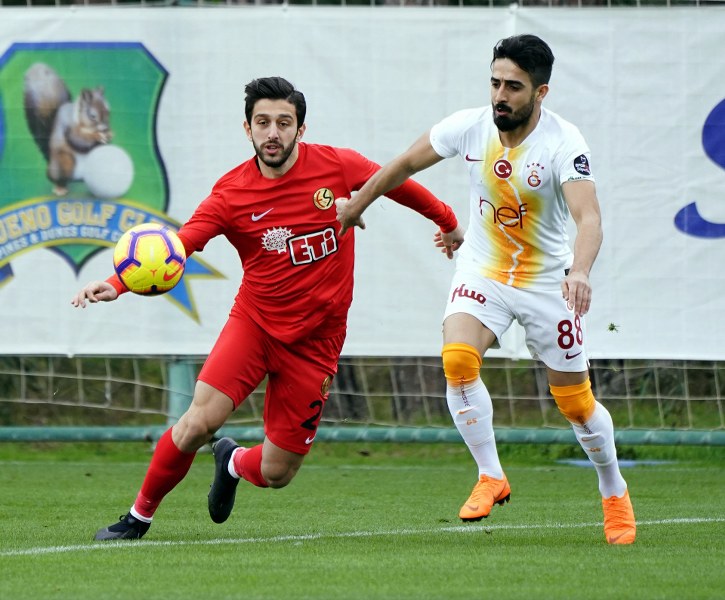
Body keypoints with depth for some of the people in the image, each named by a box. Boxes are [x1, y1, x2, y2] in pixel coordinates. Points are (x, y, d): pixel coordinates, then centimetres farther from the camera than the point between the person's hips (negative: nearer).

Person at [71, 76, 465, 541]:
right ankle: (139, 516, 0)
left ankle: (233, 462, 38)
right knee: (200, 420, -22)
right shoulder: (231, 193, -9)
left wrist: (449, 223, 27)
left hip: (315, 340, 1)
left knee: (276, 473, 0)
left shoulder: (338, 166, -7)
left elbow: (399, 185, 11)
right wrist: (118, 284, -36)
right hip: (254, 323, -1)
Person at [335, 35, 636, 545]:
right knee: (457, 359, -25)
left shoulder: (564, 144, -24)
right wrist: (355, 207, 16)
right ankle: (491, 476, -9)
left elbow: (589, 219, -37)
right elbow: (406, 164, 6)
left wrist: (580, 271, -56)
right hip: (482, 272, 2)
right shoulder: (470, 127, -12)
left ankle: (614, 491, 31)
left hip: (547, 282, -2)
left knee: (576, 403, 3)